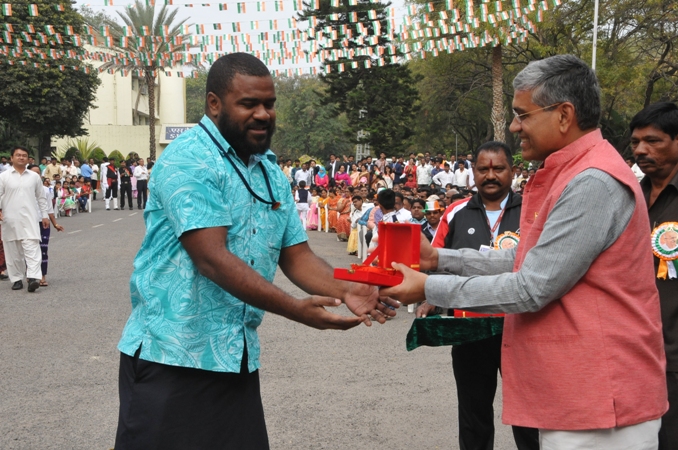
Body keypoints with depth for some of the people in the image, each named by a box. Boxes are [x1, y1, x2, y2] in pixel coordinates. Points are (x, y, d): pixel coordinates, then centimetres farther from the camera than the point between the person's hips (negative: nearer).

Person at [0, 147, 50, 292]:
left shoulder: (34, 176, 8)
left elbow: (41, 198, 14)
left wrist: (44, 215, 11)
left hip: (29, 218, 0)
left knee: (32, 247, -12)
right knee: (12, 250, 6)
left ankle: (33, 278, -19)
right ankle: (17, 279, 16)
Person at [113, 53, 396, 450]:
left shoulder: (271, 173, 12)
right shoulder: (188, 161, -14)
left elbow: (296, 255, 9)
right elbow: (211, 258, -22)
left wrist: (345, 289, -12)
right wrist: (297, 311, -28)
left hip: (238, 358, 7)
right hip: (172, 356, -7)